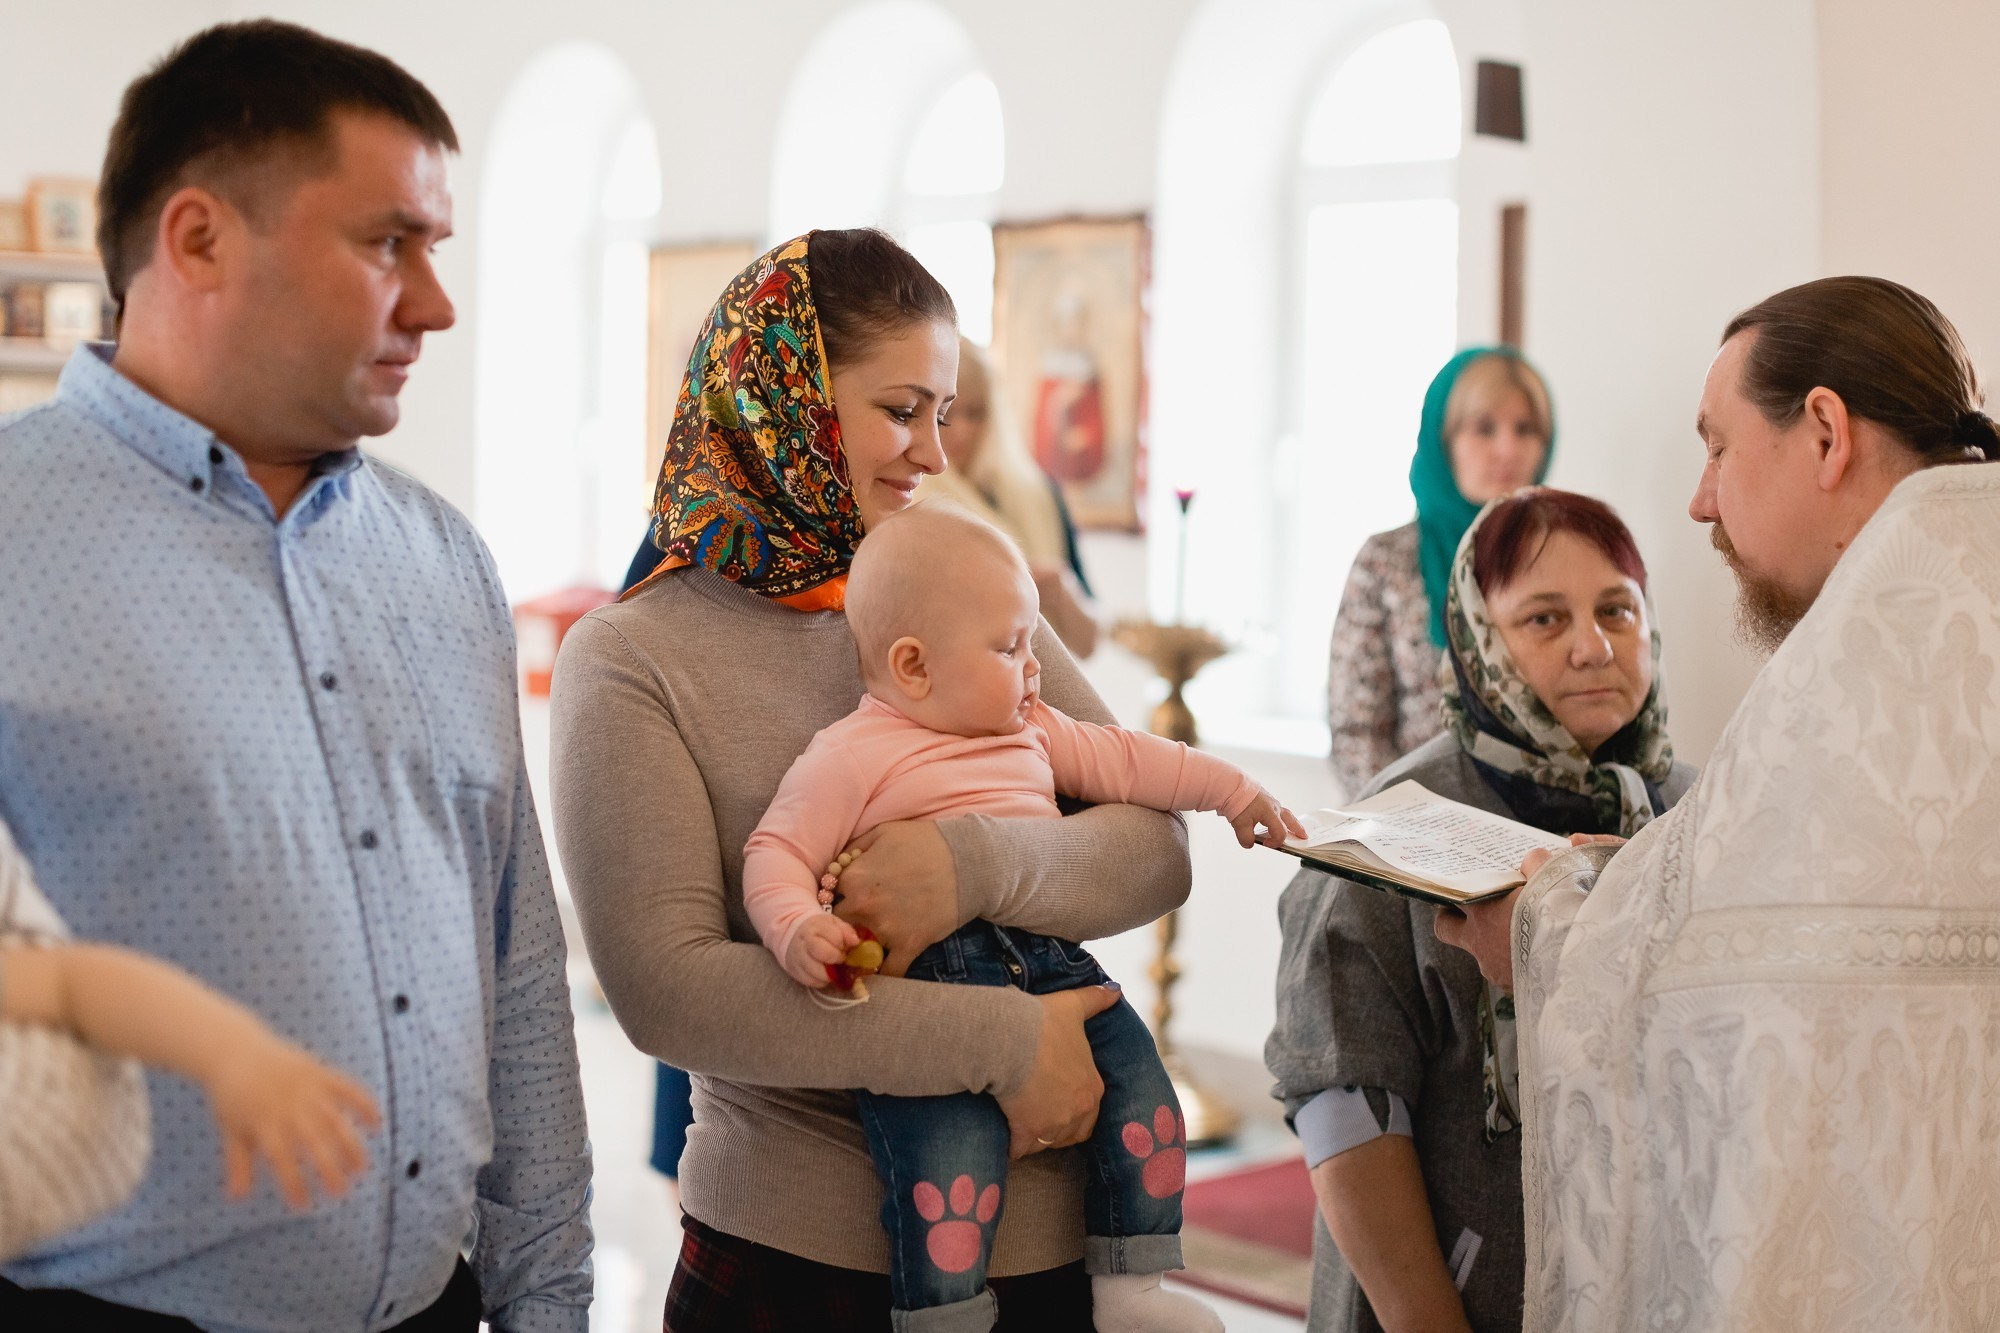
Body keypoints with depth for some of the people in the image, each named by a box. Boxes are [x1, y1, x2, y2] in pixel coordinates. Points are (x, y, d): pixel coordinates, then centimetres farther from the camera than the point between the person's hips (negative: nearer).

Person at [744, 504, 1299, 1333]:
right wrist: (799, 930, -22)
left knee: (1138, 1079, -2)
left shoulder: (1031, 734, 23)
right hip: (924, 980, -7)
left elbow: (1117, 759, 32)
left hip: (1049, 962, 7)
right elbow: (775, 856, -3)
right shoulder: (849, 758, 0)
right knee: (952, 1155, -24)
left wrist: (1227, 788, 32)